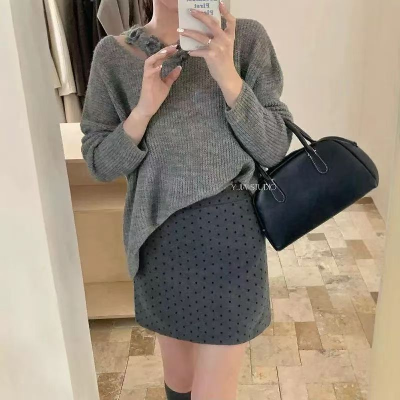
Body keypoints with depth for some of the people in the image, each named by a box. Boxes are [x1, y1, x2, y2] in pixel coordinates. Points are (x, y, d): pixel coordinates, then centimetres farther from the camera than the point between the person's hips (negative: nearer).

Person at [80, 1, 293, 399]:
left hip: (228, 232, -2)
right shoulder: (113, 54, -1)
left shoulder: (246, 37, -6)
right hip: (158, 237, 2)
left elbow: (275, 149, -9)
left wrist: (227, 76, -23)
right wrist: (143, 111, -20)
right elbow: (99, 163, -3)